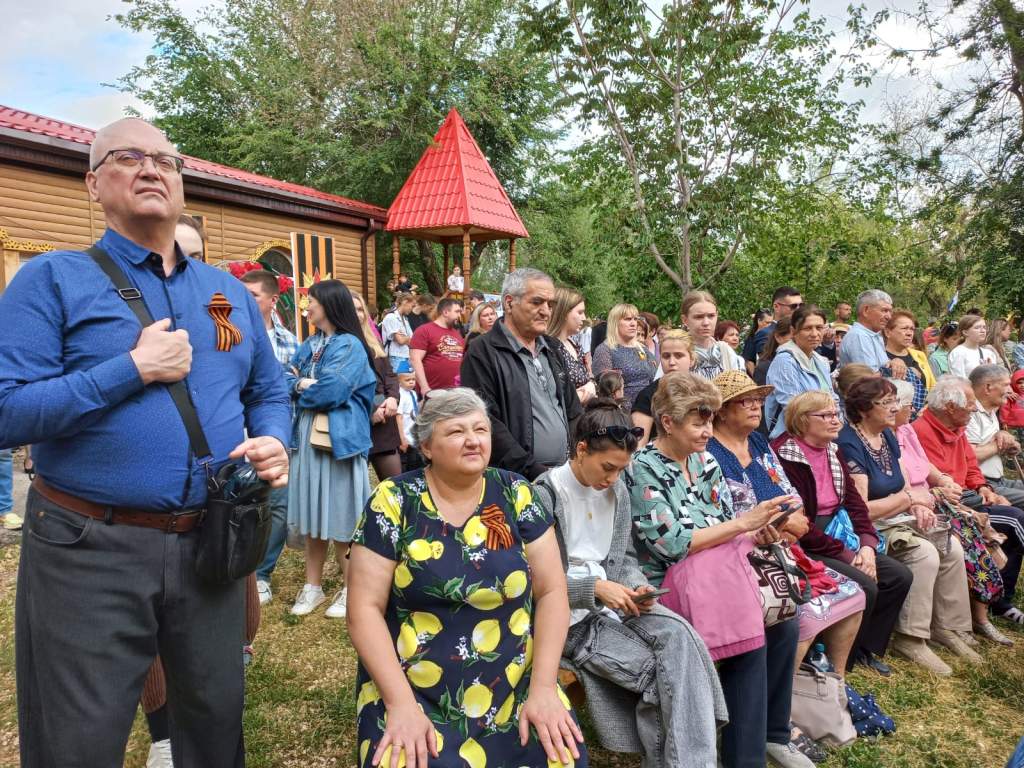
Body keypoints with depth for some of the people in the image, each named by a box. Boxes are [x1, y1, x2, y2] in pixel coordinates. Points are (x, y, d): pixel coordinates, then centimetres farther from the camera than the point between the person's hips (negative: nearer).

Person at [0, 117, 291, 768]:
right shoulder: (52, 280, -4)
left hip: (211, 545, 4)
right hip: (90, 551, -4)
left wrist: (274, 444, -5)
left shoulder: (231, 293, 10)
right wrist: (134, 369, -17)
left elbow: (270, 394, 15)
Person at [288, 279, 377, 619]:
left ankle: (351, 588, 17)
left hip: (339, 440, -7)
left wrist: (302, 385, -2)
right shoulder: (309, 344, 14)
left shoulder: (350, 345, -10)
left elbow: (332, 391, -19)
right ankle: (313, 585, 25)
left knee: (341, 517, 2)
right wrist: (311, 385, -11)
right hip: (307, 438, 7)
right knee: (313, 514, 13)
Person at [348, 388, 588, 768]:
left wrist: (543, 687, -9)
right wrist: (401, 703, -16)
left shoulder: (515, 494, -1)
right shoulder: (393, 502, -7)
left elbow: (552, 591, 0)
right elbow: (365, 608, -8)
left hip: (516, 692, 2)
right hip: (412, 694, -1)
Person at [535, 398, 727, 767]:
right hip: (569, 615, -5)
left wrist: (636, 586, -7)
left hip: (613, 599, 6)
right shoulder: (545, 494, -12)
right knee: (656, 667, -22)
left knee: (677, 633, -23)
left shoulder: (618, 490, 8)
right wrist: (595, 589, -22)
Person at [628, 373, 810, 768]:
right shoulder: (644, 470, -13)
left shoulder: (704, 460, 8)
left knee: (783, 623, -8)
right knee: (752, 632, -22)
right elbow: (671, 545, -20)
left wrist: (757, 535, -12)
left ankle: (773, 734, 12)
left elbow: (724, 531, 11)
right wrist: (744, 522, -19)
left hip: (717, 576, 7)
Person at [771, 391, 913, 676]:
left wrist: (867, 545, -5)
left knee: (900, 576, -1)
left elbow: (854, 500, 10)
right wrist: (845, 555, -17)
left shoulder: (832, 450, 12)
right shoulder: (785, 456, -17)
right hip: (804, 548, -9)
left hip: (840, 537, 9)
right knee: (865, 587, -22)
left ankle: (867, 649, 16)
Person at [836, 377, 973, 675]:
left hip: (896, 517, 9)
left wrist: (918, 506, -7)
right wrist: (909, 497, -12)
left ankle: (946, 626, 11)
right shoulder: (849, 444, -19)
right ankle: (909, 639, -11)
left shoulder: (887, 435, 9)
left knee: (953, 548, -5)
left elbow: (901, 485, 16)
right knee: (925, 554, -24)